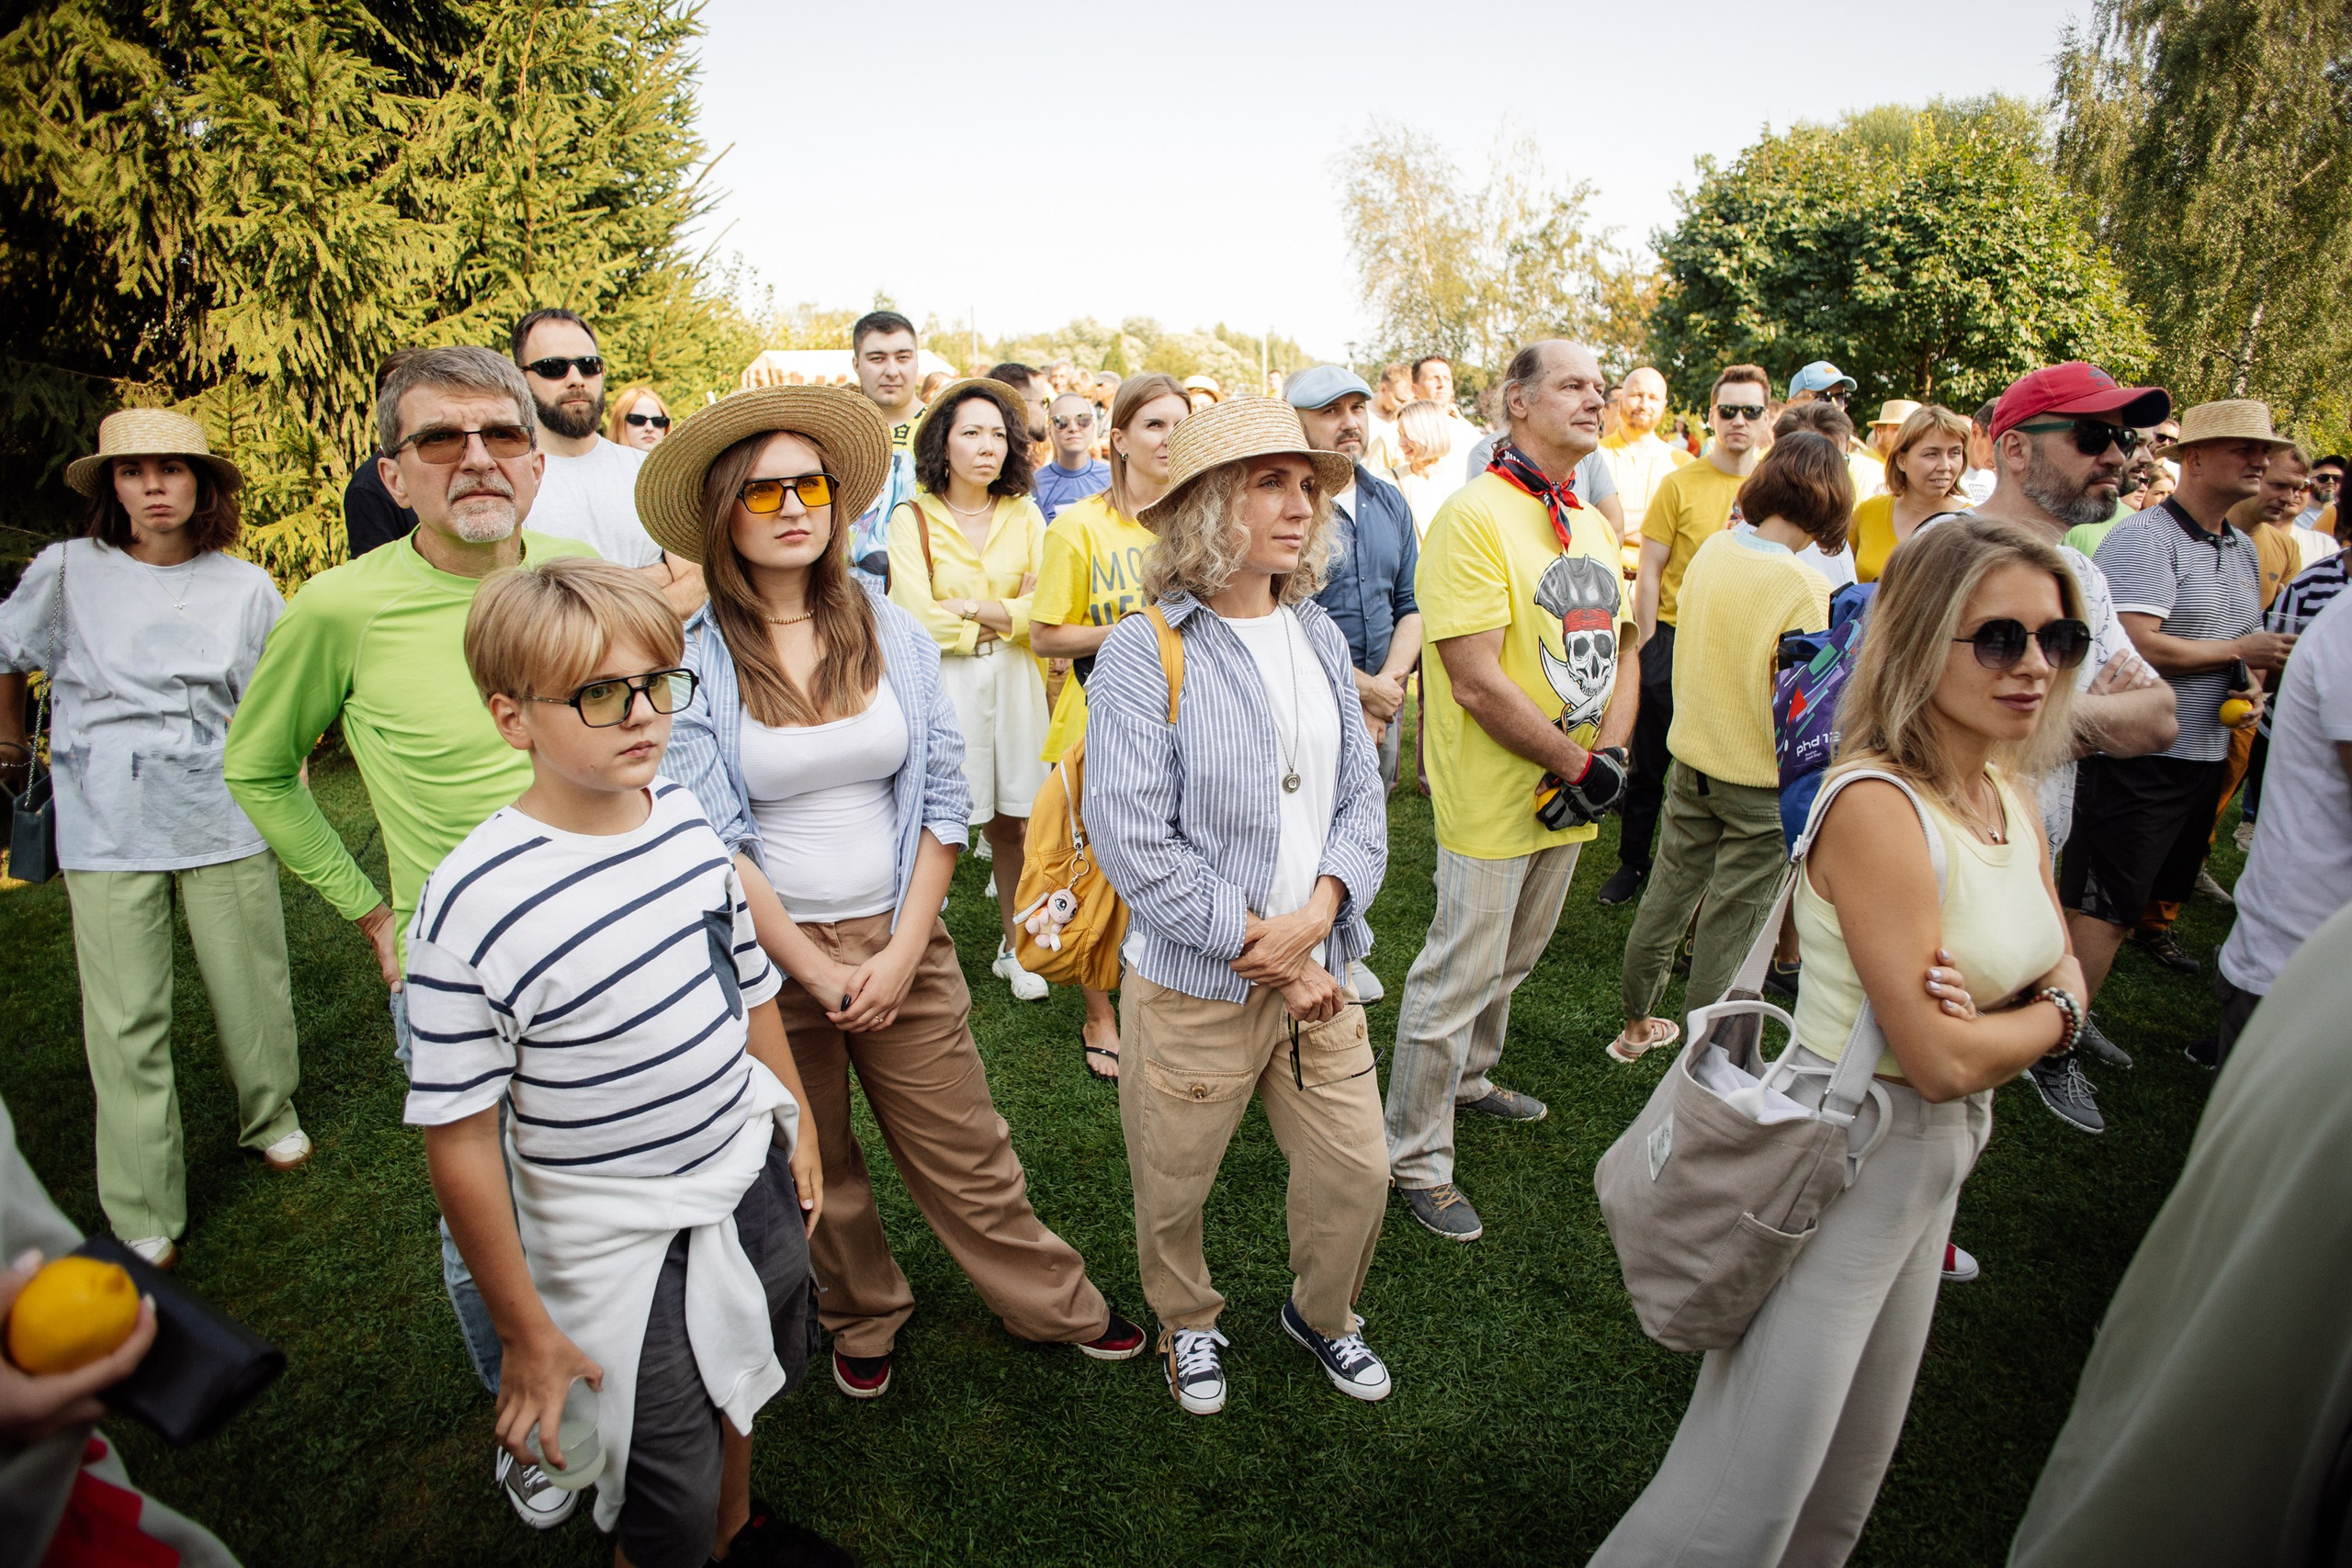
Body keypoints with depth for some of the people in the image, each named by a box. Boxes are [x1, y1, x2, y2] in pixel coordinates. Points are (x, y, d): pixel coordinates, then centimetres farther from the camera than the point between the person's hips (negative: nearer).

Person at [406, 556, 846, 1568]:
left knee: (745, 1387, 30)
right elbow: (461, 1141, -18)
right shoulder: (471, 904, -25)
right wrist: (526, 1335, -11)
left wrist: (798, 1126, 14)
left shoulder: (688, 819, -8)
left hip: (751, 1183, 6)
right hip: (621, 1249, -5)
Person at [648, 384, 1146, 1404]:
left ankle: (1054, 1305, 32)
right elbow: (709, 843, -12)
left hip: (902, 942, 1)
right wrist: (819, 975, -12)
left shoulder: (893, 632, -2)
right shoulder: (690, 658, -10)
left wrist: (902, 953, -8)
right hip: (767, 954, -1)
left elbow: (944, 800, -1)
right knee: (813, 1170, 19)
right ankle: (861, 1318, 44)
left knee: (968, 1156, 11)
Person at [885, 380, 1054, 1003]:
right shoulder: (914, 519, -4)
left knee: (1012, 823, 10)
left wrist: (971, 610, -11)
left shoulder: (1023, 515, 7)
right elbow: (921, 620, -13)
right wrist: (1006, 615, -5)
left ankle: (1014, 948, 28)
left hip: (1012, 679, 3)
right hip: (942, 686, -3)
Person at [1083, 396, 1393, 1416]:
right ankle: (1186, 1324, 49)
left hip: (1318, 973, 5)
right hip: (1195, 987, -5)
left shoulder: (1318, 637, 4)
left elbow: (1361, 794, 5)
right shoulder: (1144, 653, -16)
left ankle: (1321, 1312, 48)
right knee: (1174, 1190, 16)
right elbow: (1134, 840, -20)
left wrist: (1319, 913, -12)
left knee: (1357, 1172, 16)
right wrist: (1263, 949, -16)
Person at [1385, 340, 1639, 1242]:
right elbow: (1477, 682, -24)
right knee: (1456, 978, 1)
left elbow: (1621, 654, 12)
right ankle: (1415, 1159, 17)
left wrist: (1609, 759, -5)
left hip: (1573, 793, 8)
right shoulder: (1475, 515, -17)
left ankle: (1468, 1079, 47)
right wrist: (1577, 764, -16)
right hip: (1494, 799, -8)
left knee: (1511, 960, 24)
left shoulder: (1591, 525, 10)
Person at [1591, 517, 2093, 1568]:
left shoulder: (2009, 796, 3)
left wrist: (1990, 1023, -13)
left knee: (1855, 1463, 24)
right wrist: (2049, 1014, -3)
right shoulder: (1879, 807, -24)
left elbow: (2066, 981, 10)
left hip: (1937, 1155, 9)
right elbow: (1940, 1059, -23)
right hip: (1843, 1156, -8)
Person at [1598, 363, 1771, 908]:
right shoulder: (1679, 484, -5)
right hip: (1675, 637, -2)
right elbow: (1650, 571, -5)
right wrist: (1645, 646, -8)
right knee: (1650, 762, 8)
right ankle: (1632, 862, 25)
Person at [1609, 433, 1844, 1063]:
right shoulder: (1803, 589, -21)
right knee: (1729, 926, 7)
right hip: (1761, 784, -6)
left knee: (1666, 900, 20)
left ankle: (1635, 1028, 39)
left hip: (1692, 762, 6)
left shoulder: (1711, 551, -3)